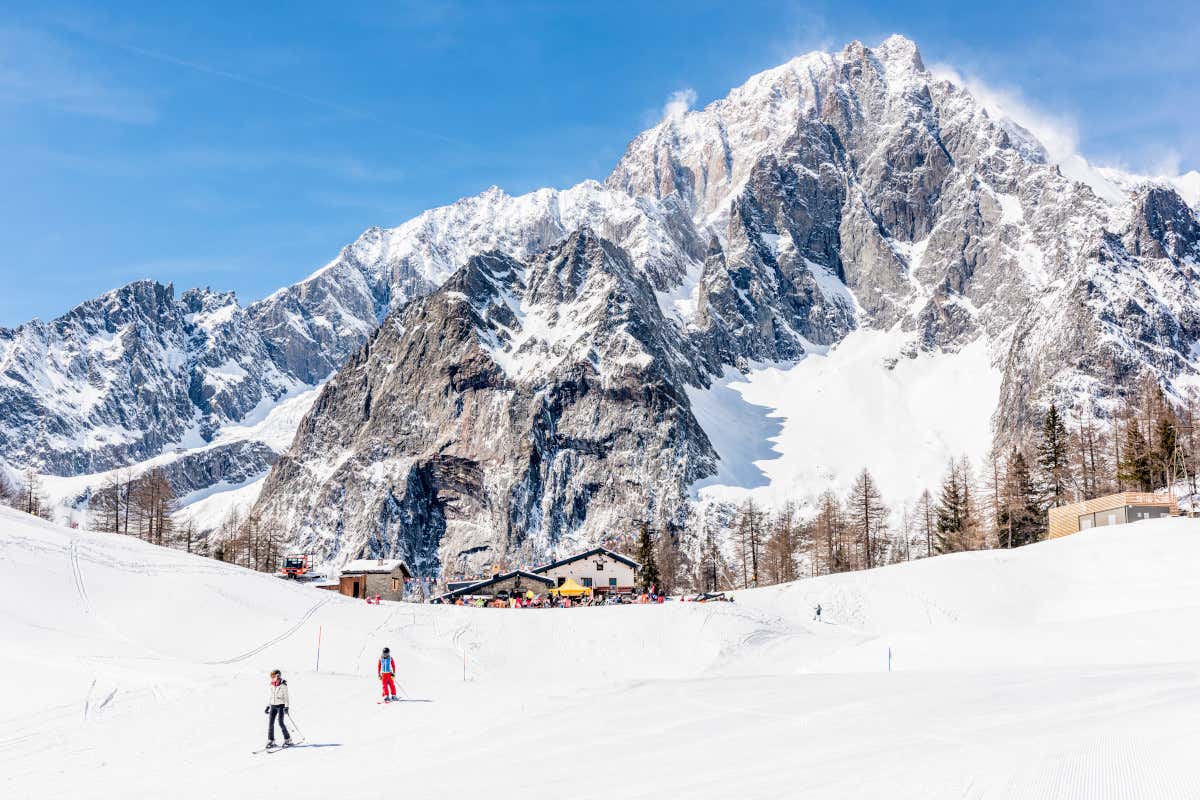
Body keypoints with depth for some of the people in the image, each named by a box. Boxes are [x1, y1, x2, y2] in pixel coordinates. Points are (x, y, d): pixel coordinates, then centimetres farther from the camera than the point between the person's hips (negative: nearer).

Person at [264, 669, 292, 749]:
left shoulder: (283, 686, -8)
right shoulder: (270, 686, 8)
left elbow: (286, 697, -8)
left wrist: (286, 707, -14)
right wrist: (267, 706, 15)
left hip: (281, 705, -5)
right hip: (273, 706, 5)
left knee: (280, 723, -10)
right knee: (270, 723, -2)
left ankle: (287, 740, 1)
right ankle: (271, 741, 5)